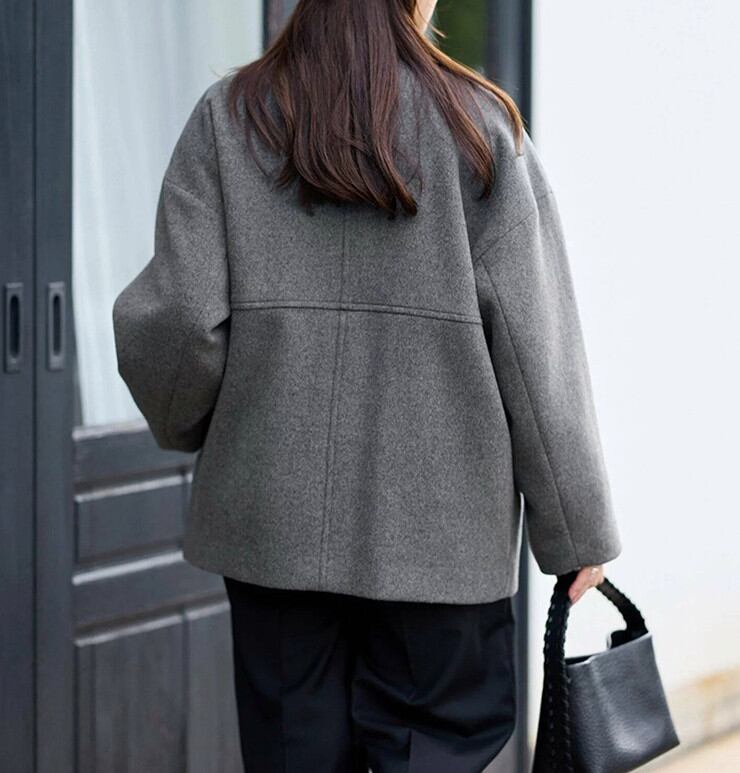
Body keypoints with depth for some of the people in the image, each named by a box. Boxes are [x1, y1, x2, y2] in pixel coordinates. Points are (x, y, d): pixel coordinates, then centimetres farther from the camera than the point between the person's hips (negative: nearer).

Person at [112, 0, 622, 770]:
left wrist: (190, 429, 16)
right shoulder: (479, 125, -2)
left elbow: (174, 322, -5)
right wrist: (576, 526, 3)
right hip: (441, 529, -1)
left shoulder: (226, 119, 2)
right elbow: (535, 343, -4)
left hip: (275, 519, 2)